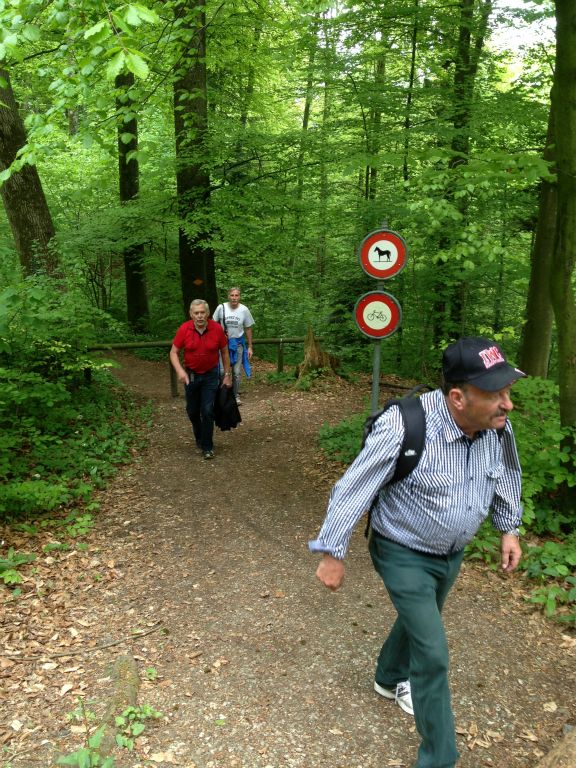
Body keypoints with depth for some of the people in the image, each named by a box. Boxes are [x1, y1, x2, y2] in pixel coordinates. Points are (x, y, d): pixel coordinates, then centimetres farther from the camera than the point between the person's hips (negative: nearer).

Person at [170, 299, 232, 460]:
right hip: (190, 375, 2)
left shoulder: (217, 329, -14)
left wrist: (227, 375, 0)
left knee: (207, 411, -7)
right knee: (192, 411, 14)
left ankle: (207, 447, 7)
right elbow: (174, 352, -7)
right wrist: (180, 370, -23)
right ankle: (199, 437, 40)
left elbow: (224, 352, -1)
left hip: (210, 375, -1)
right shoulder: (184, 329, -14)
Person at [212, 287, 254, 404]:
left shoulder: (244, 310, -6)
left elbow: (248, 329, 2)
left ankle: (236, 395, 22)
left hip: (238, 343, 1)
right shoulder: (221, 308, -9)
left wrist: (249, 347, 2)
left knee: (237, 372, 7)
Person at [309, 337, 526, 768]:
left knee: (419, 622, 28)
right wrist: (332, 553, -19)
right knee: (433, 654, -5)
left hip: (452, 553, 7)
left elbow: (505, 474, 6)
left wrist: (509, 528, 12)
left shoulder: (498, 425, -17)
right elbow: (354, 489, -25)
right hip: (404, 555, -6)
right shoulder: (404, 428, -35)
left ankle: (389, 679, 58)